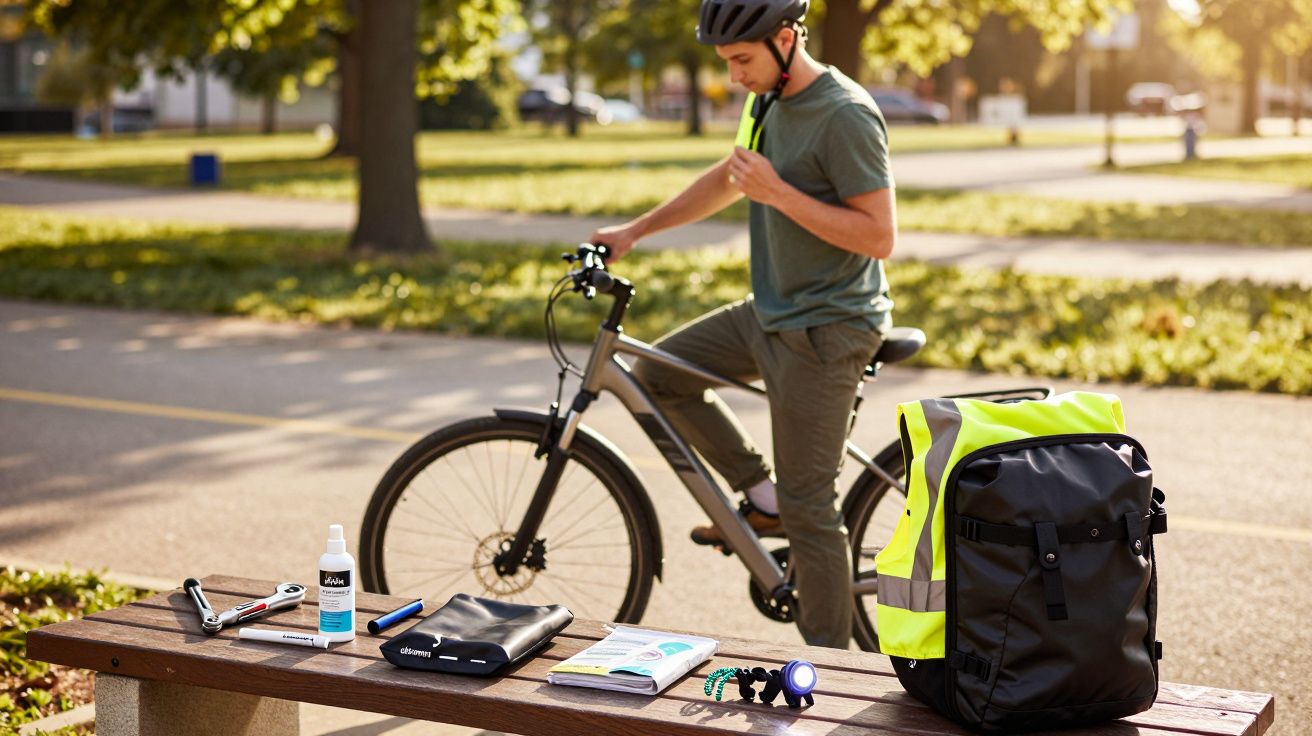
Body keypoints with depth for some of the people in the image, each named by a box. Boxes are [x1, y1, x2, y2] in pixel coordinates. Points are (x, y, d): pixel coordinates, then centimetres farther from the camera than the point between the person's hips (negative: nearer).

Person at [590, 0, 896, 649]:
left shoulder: (844, 114, -20)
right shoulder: (769, 102, 8)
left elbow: (879, 236, -24)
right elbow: (726, 180, 25)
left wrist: (777, 192, -25)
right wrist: (633, 231, 24)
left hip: (823, 329, -9)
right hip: (770, 311, 9)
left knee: (808, 506, -5)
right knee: (658, 372, 11)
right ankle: (762, 498, 16)